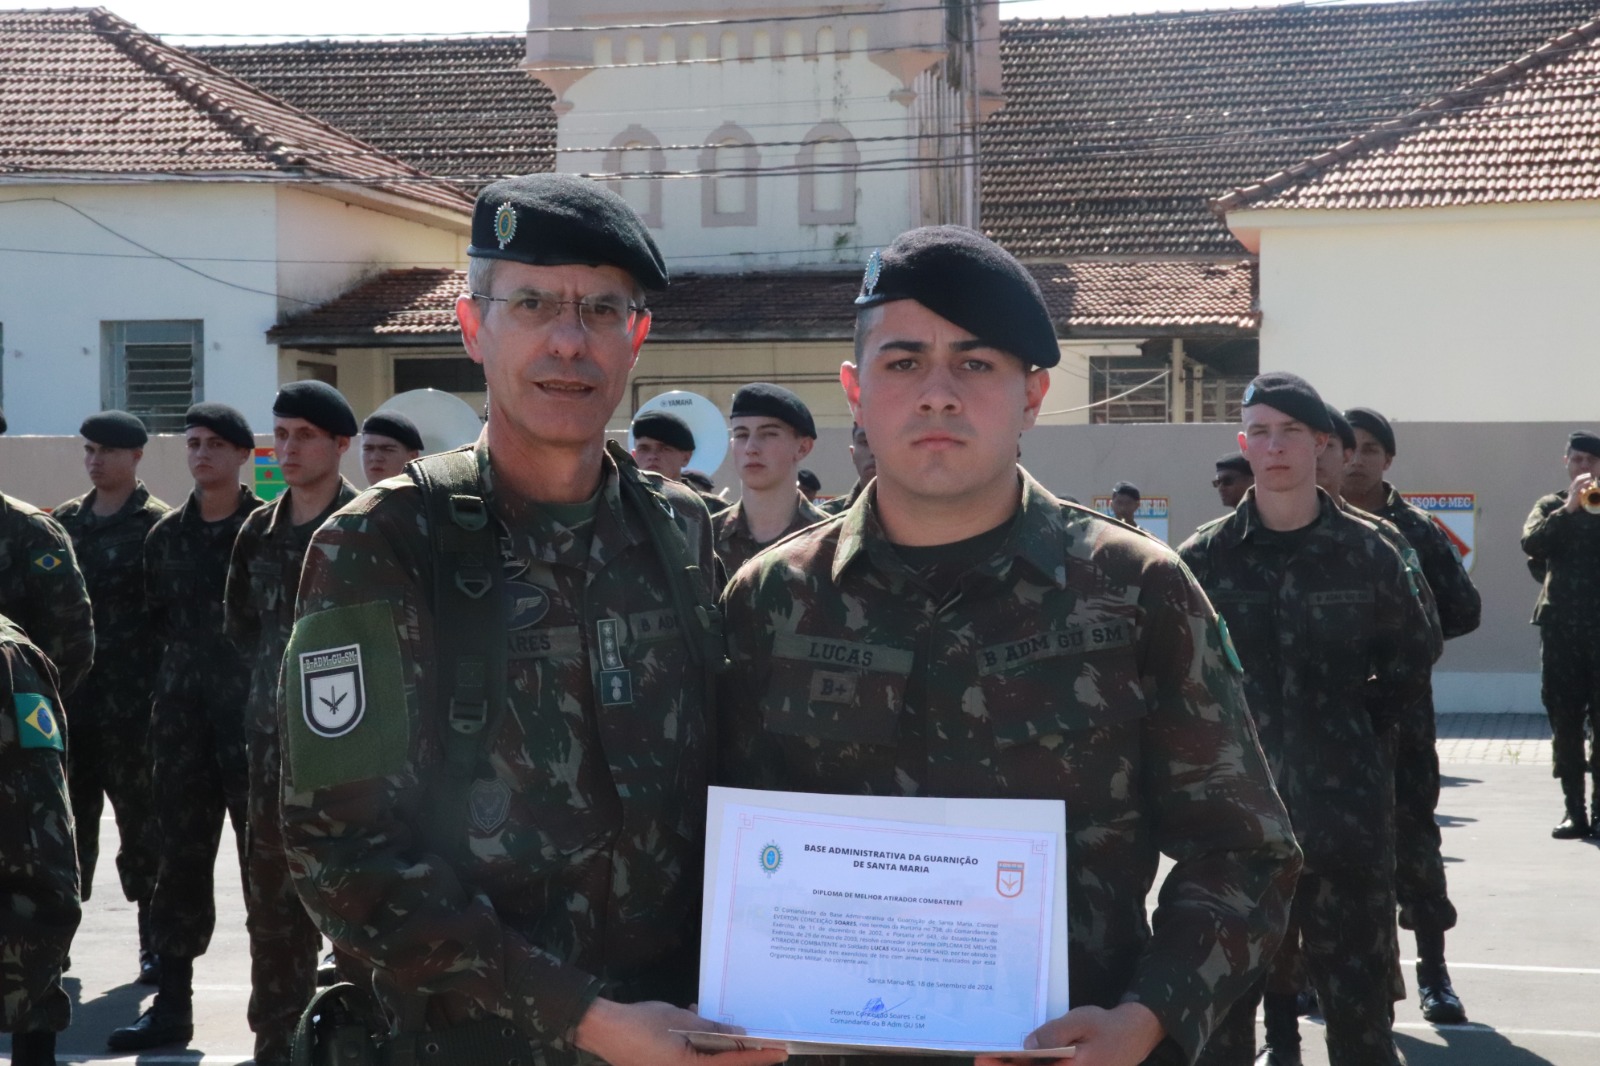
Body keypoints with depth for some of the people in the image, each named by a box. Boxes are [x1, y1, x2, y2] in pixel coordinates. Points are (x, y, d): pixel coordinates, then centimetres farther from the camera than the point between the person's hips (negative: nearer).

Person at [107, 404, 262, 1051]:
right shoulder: (166, 534, 11)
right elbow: (156, 622, 16)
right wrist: (169, 687, 9)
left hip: (255, 712, -4)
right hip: (182, 717, 4)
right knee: (180, 858, 7)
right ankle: (171, 1004, 13)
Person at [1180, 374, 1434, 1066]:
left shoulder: (1368, 552, 1)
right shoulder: (1204, 557, 1)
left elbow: (1411, 661, 13)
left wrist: (1358, 730, 4)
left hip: (1346, 815, 0)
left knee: (1360, 1009, 8)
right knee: (1221, 1006, 8)